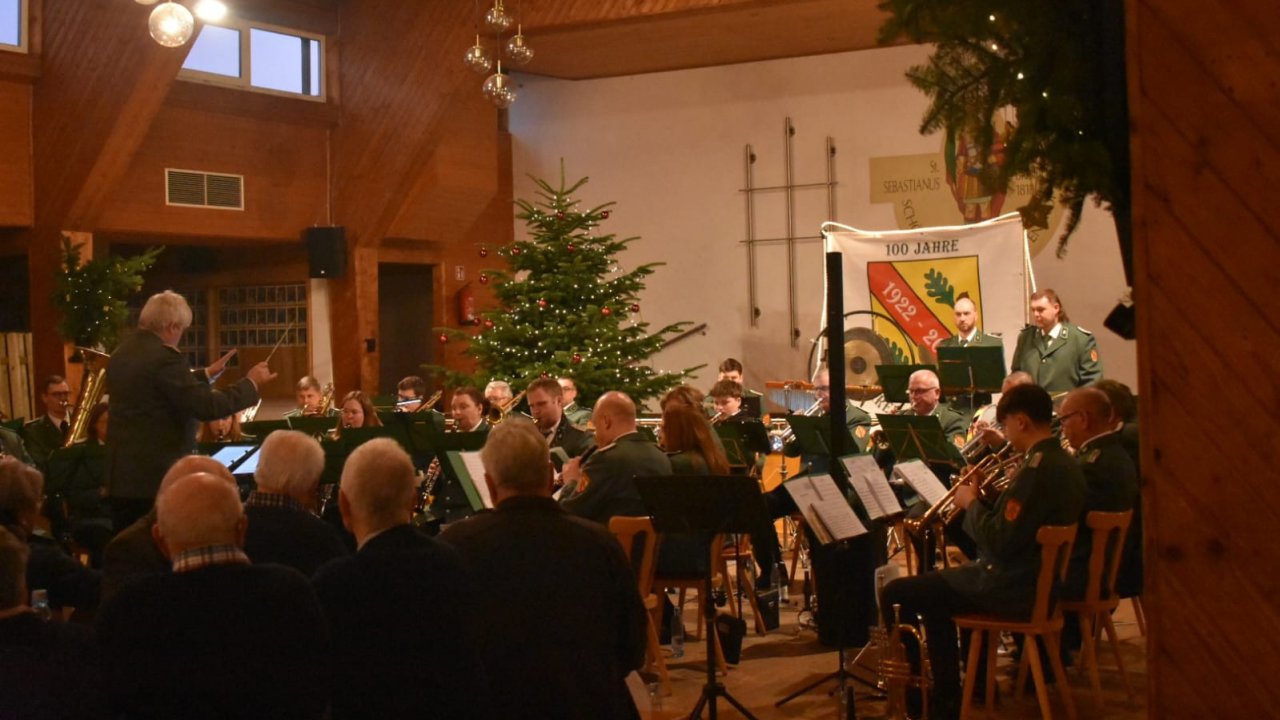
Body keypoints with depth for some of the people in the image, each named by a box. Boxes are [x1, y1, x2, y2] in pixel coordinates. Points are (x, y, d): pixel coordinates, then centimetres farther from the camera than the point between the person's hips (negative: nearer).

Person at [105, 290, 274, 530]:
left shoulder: (122, 353, 12)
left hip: (122, 478, 9)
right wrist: (250, 383, -9)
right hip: (159, 479, -9)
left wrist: (207, 374, 30)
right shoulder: (163, 356, -18)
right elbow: (208, 407, -21)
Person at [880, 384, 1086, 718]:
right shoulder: (1064, 463, 8)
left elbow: (1000, 543, -27)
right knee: (937, 589, 31)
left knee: (894, 596, -6)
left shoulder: (1037, 468, -24)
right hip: (1040, 578, 11)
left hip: (1011, 589, -11)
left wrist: (972, 503, -11)